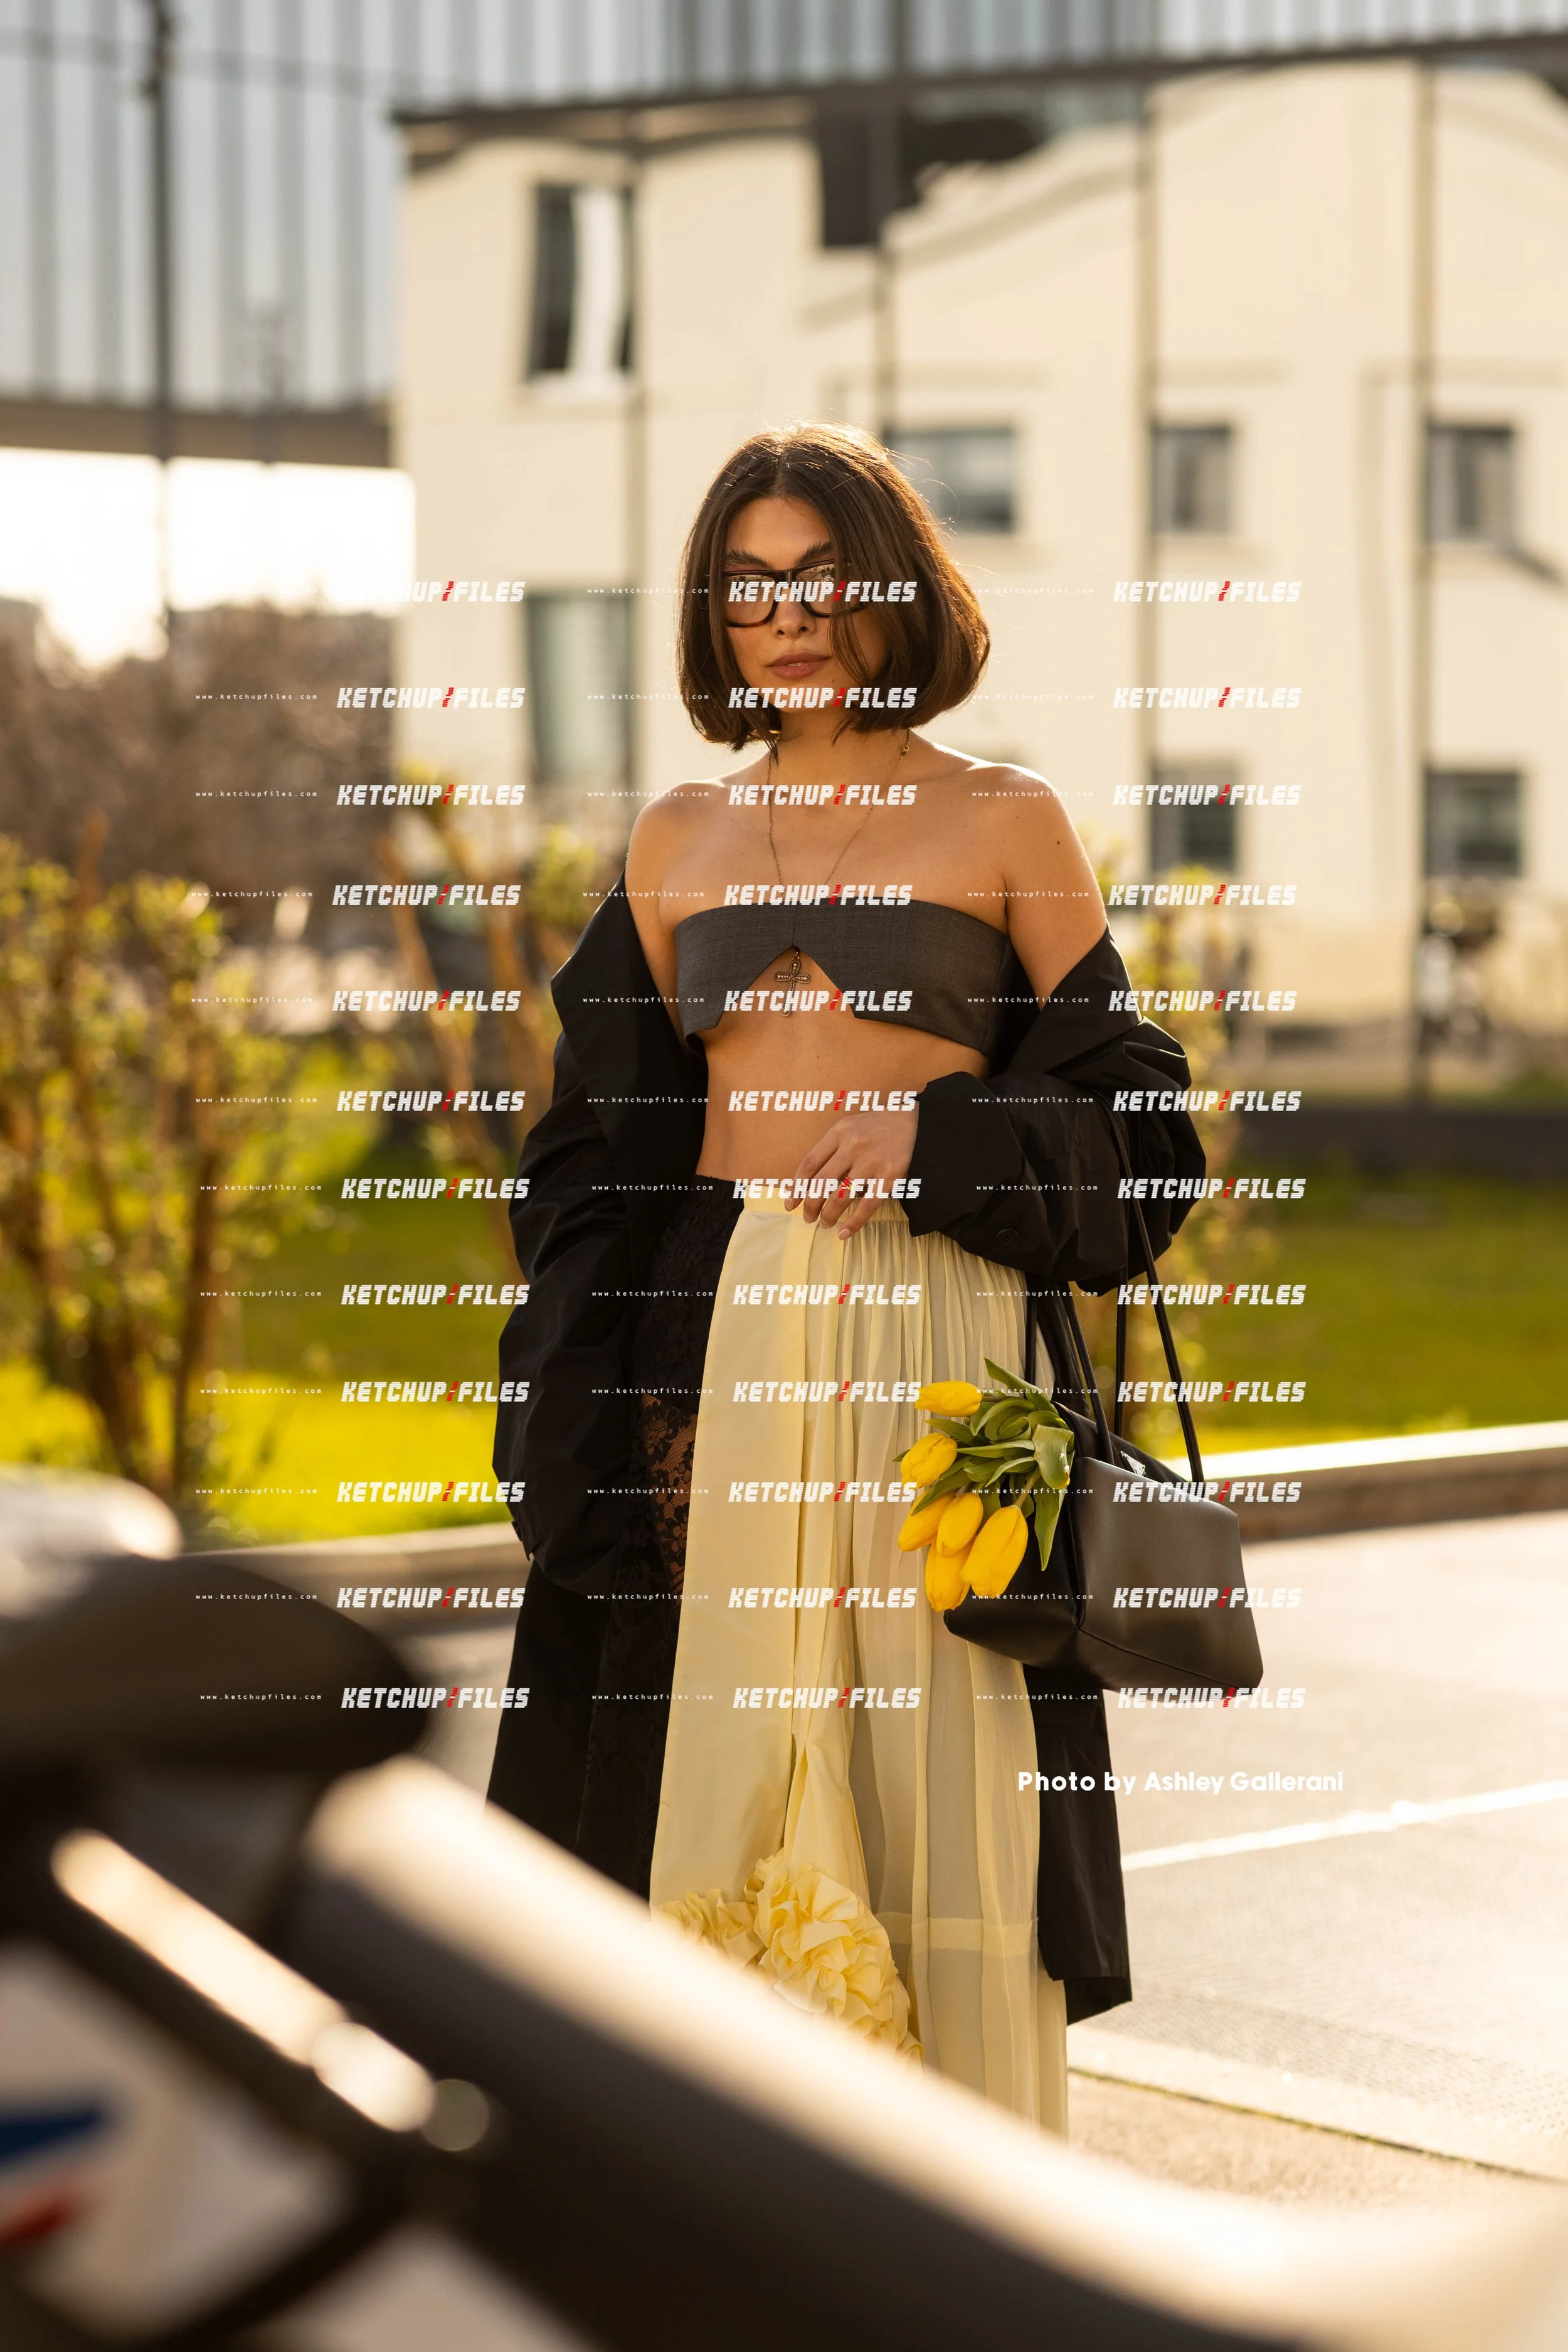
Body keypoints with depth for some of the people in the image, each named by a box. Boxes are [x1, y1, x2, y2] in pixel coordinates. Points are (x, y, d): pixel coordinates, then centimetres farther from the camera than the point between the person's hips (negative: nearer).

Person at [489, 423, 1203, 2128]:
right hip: (712, 1334, 3)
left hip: (934, 1344, -3)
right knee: (720, 1767, 3)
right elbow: (600, 1149, 12)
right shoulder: (676, 844, 13)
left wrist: (941, 1131, -14)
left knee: (931, 1771, -3)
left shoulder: (1007, 822, 5)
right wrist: (632, 1391, -1)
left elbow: (1125, 1100, 4)